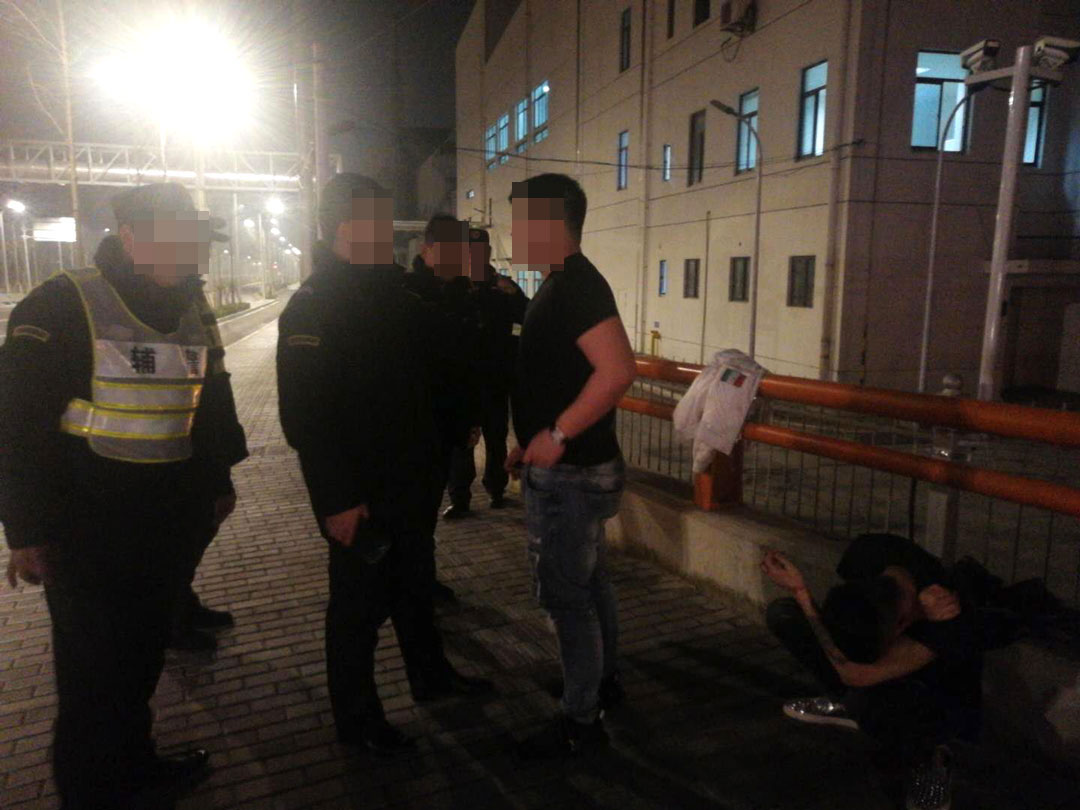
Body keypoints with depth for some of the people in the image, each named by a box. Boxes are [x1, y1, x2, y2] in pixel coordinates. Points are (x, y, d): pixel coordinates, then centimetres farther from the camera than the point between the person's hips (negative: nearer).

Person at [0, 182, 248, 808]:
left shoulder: (188, 316, 8)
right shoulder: (64, 306, -13)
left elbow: (209, 404, 18)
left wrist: (216, 482, 19)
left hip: (169, 524, 7)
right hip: (88, 532, -6)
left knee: (144, 655, 21)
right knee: (95, 669, 6)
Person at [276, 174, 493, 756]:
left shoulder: (397, 295, 9)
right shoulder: (313, 307, -17)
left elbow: (427, 377, 18)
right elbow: (305, 417, -22)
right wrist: (337, 499, -23)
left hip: (411, 482, 8)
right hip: (359, 494, -8)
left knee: (415, 585, 23)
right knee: (359, 604, 7)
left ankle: (430, 675, 43)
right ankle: (355, 719, 27)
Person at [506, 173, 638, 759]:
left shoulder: (575, 285, -19)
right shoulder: (565, 284, 12)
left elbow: (618, 370, -31)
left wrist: (556, 434, -24)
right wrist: (533, 441, 13)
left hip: (568, 474, -10)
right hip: (573, 468, 10)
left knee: (566, 595, 1)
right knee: (587, 581, 21)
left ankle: (581, 722, 17)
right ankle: (603, 680, 39)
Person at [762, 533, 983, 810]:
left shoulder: (948, 623, -40)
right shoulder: (866, 553, -28)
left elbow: (853, 674, -40)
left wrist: (801, 593, -38)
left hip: (943, 700, -4)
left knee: (866, 701, -40)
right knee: (781, 613, -17)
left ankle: (925, 755, -5)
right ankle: (847, 704, 5)